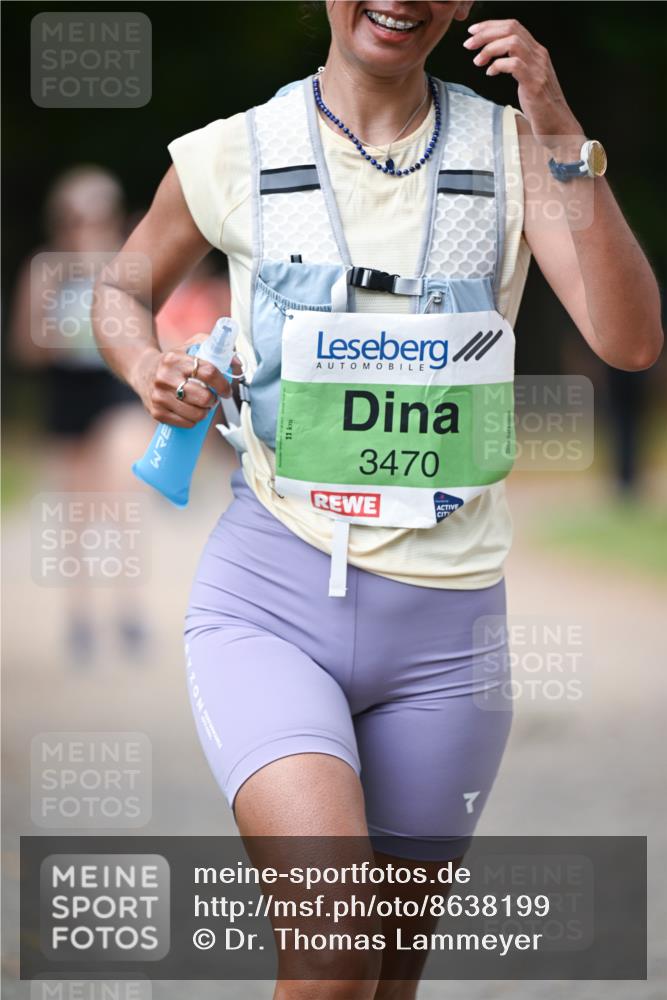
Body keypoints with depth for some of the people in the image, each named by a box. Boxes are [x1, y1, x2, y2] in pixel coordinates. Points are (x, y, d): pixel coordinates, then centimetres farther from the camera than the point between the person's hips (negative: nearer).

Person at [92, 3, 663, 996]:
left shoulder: (511, 151, 2)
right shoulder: (233, 155, 1)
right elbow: (121, 287, 20)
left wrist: (562, 133, -18)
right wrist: (147, 369, -2)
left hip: (443, 626, 2)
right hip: (269, 605, -2)